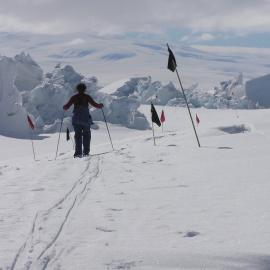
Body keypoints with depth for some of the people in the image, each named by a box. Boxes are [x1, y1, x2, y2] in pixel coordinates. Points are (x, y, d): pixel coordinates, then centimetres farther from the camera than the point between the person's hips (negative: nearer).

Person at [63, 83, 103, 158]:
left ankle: (78, 152, -5)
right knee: (86, 135, 10)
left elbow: (66, 107, 3)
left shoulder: (74, 97, 4)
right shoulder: (87, 97, 0)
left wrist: (64, 107, 25)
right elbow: (94, 104, -1)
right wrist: (100, 105, 18)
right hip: (85, 119, -1)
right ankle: (86, 152, 2)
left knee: (78, 135, 5)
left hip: (76, 119, 1)